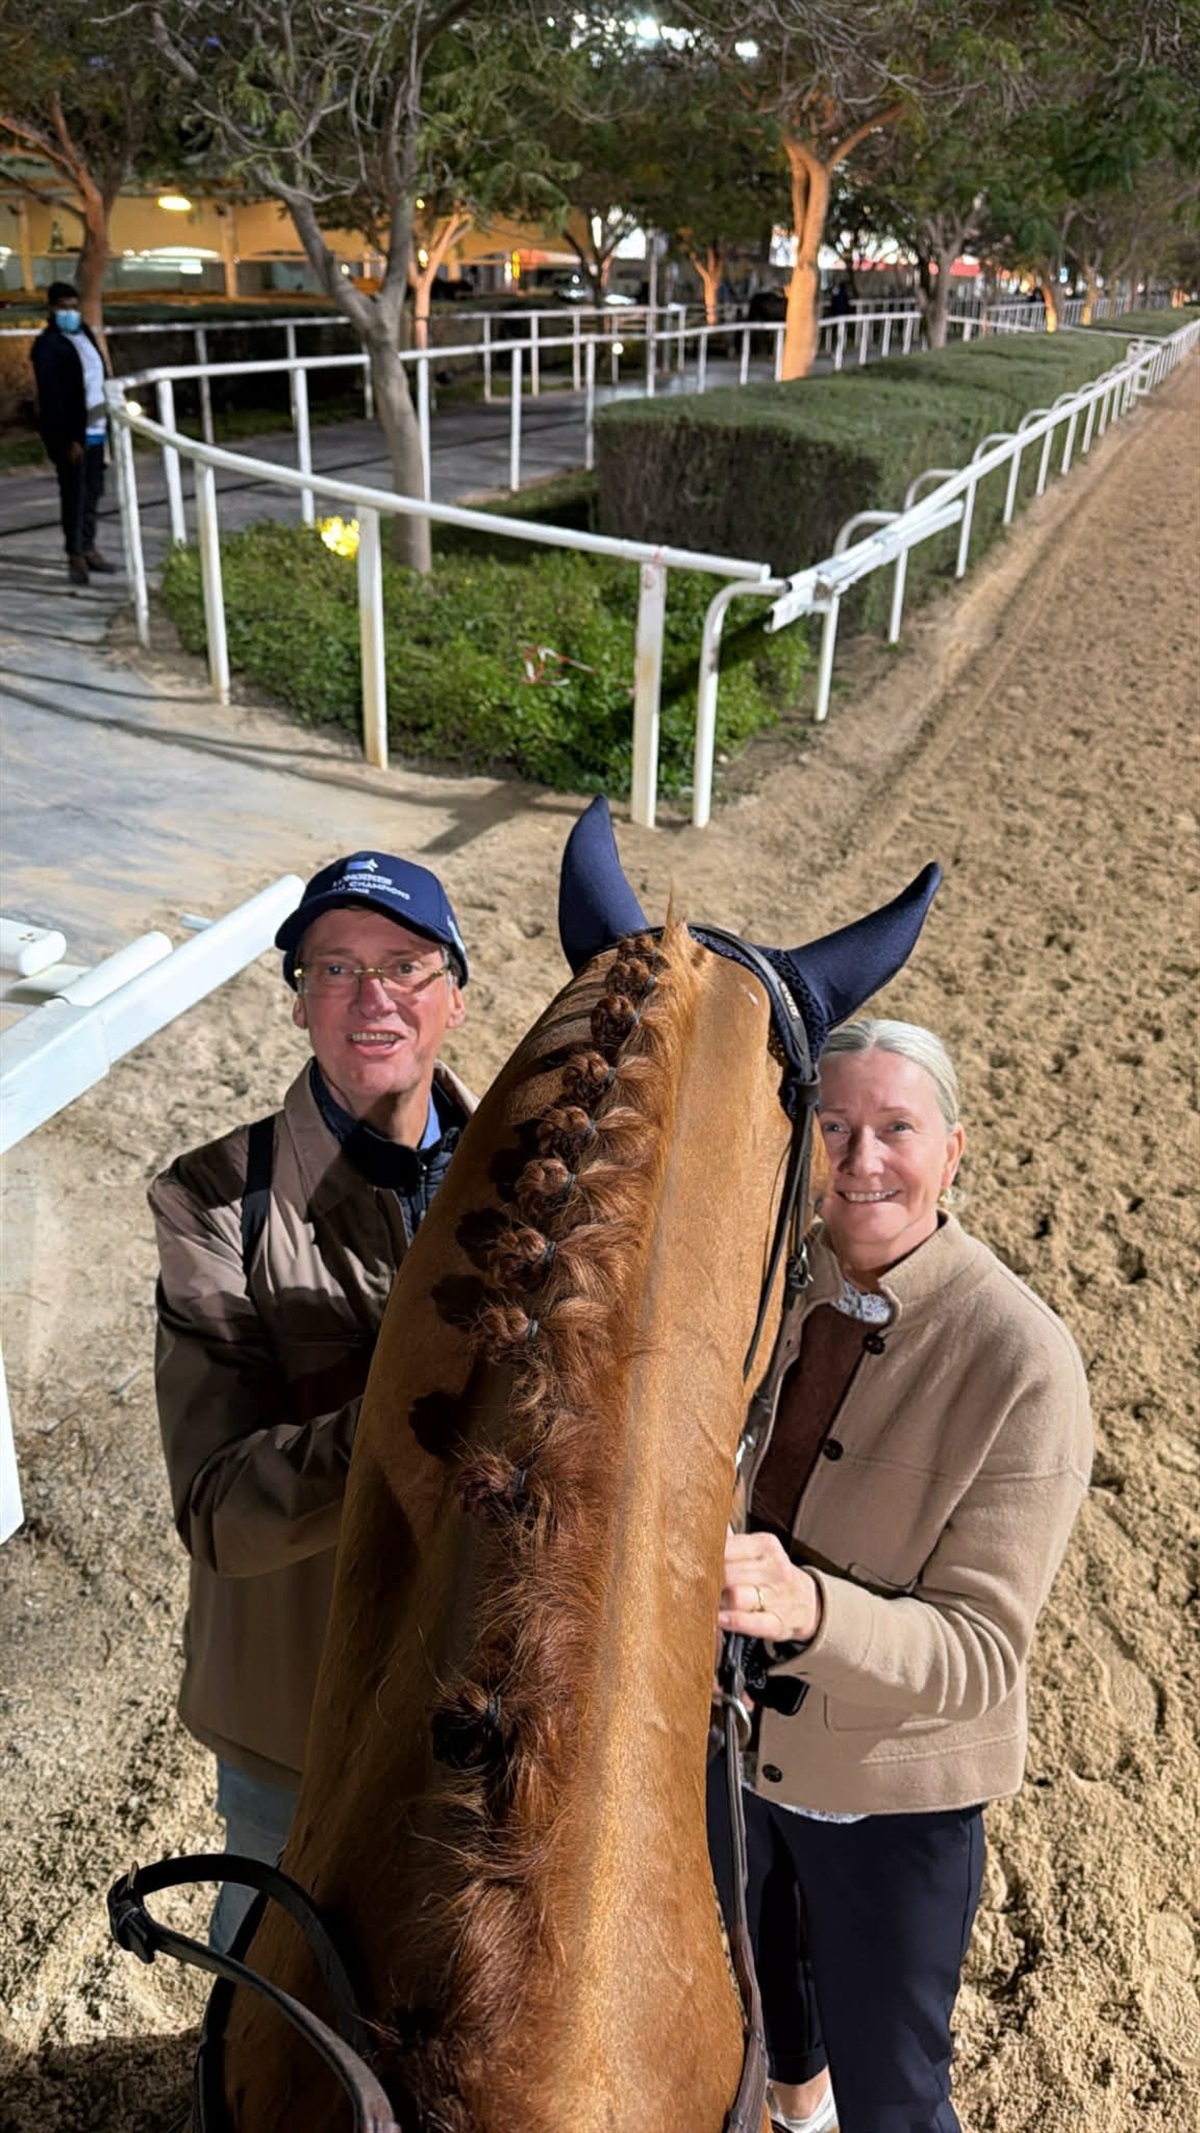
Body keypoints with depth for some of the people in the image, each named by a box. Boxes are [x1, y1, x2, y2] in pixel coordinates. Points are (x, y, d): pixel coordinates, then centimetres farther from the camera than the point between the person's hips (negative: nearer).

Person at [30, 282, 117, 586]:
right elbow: (51, 396, -17)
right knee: (73, 494, -1)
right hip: (71, 433, -8)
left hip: (95, 428, 8)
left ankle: (88, 548, 24)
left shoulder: (84, 333, 12)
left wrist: (111, 417, 10)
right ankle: (75, 556, 6)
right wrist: (67, 438, -20)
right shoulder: (47, 345, -12)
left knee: (93, 492, 13)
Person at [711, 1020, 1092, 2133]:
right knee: (759, 1965, 33)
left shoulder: (1023, 1361, -28)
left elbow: (982, 1651, -27)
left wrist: (808, 1607, -44)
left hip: (894, 1787, -5)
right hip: (730, 1740, 5)